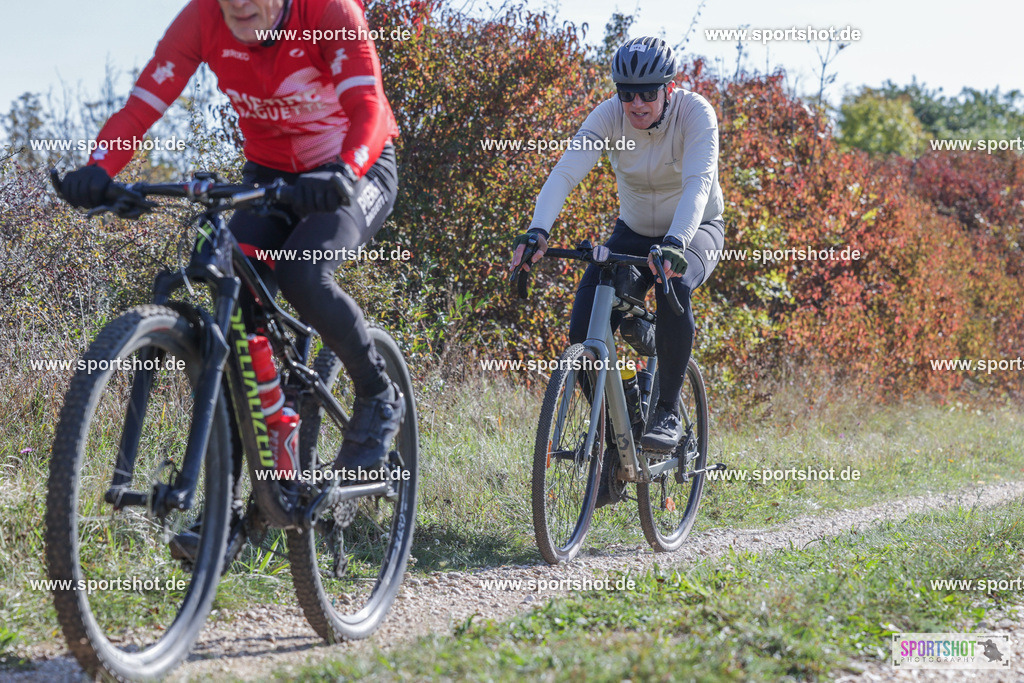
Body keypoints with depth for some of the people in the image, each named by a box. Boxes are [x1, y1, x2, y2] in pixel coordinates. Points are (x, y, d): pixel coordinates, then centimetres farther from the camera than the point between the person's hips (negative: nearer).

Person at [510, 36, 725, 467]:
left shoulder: (695, 113, -25)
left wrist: (674, 244, -57)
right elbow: (565, 172, -30)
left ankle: (668, 413, -23)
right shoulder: (609, 116, -18)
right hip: (633, 232, 3)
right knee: (583, 333, -17)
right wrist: (538, 231, -48)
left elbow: (698, 183, -39)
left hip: (695, 229, -3)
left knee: (674, 284, -38)